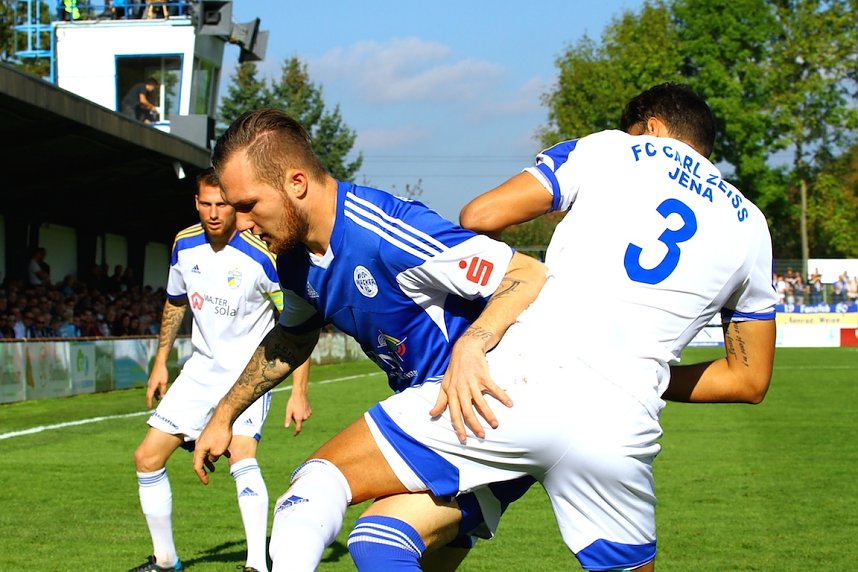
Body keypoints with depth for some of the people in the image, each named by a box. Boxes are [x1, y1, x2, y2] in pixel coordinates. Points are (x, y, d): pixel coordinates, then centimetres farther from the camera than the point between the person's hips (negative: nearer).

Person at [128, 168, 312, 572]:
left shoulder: (261, 255, -20)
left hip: (250, 370, -6)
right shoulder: (185, 246, -3)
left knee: (241, 454, -29)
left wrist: (299, 392, -18)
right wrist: (161, 362, 17)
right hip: (202, 369, 6)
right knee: (147, 457, 4)